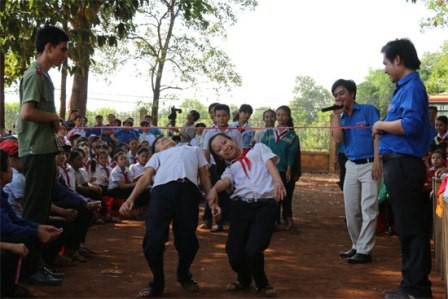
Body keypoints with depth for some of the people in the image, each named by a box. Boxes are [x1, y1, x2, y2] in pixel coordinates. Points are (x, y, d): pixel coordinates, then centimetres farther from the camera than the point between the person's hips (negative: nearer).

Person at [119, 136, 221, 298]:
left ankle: (184, 275, 27)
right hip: (161, 190, 0)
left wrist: (212, 200, 13)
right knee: (153, 241, -11)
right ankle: (157, 283, 11)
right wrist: (130, 199, 1)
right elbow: (146, 178, 18)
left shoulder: (194, 149, 38)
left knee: (187, 241, -3)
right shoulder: (157, 156, 35)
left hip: (188, 190, 0)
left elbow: (204, 176, 29)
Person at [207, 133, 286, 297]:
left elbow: (270, 163, 3)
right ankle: (244, 279, 30)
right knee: (234, 253, -5)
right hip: (241, 206, 3)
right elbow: (225, 181, -1)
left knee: (252, 250, -16)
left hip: (266, 205, -3)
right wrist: (214, 188, -26)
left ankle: (262, 284, 15)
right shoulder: (231, 169, 21)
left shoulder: (258, 148, 20)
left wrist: (278, 181, -20)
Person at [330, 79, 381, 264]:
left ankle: (365, 251, -4)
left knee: (368, 209, -5)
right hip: (351, 166, 6)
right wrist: (336, 114, -2)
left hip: (369, 165, -6)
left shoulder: (368, 110, -2)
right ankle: (356, 246, 20)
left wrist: (376, 162, -17)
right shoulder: (341, 117, 13)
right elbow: (338, 139, -3)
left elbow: (377, 135, -9)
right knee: (351, 210, 7)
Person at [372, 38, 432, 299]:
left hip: (403, 164, -11)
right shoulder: (404, 87, 17)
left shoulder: (412, 87, -12)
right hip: (400, 163, 11)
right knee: (409, 226, 15)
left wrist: (382, 125, -12)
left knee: (411, 227, -5)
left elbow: (410, 124, -26)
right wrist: (384, 127, 8)